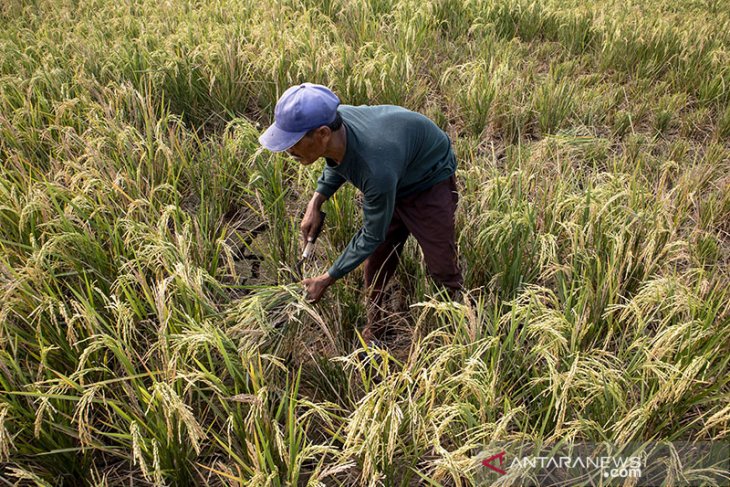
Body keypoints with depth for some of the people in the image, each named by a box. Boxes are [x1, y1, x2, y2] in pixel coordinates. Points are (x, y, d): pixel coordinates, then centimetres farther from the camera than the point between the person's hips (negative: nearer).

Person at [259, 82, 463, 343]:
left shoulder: (376, 169, -45)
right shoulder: (333, 123, -24)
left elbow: (372, 236, -29)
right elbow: (336, 165, 3)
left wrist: (326, 280, -20)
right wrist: (315, 204, -11)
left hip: (430, 182, -6)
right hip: (395, 182, 7)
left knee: (442, 266, -3)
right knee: (376, 262, 7)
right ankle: (373, 331, 25)